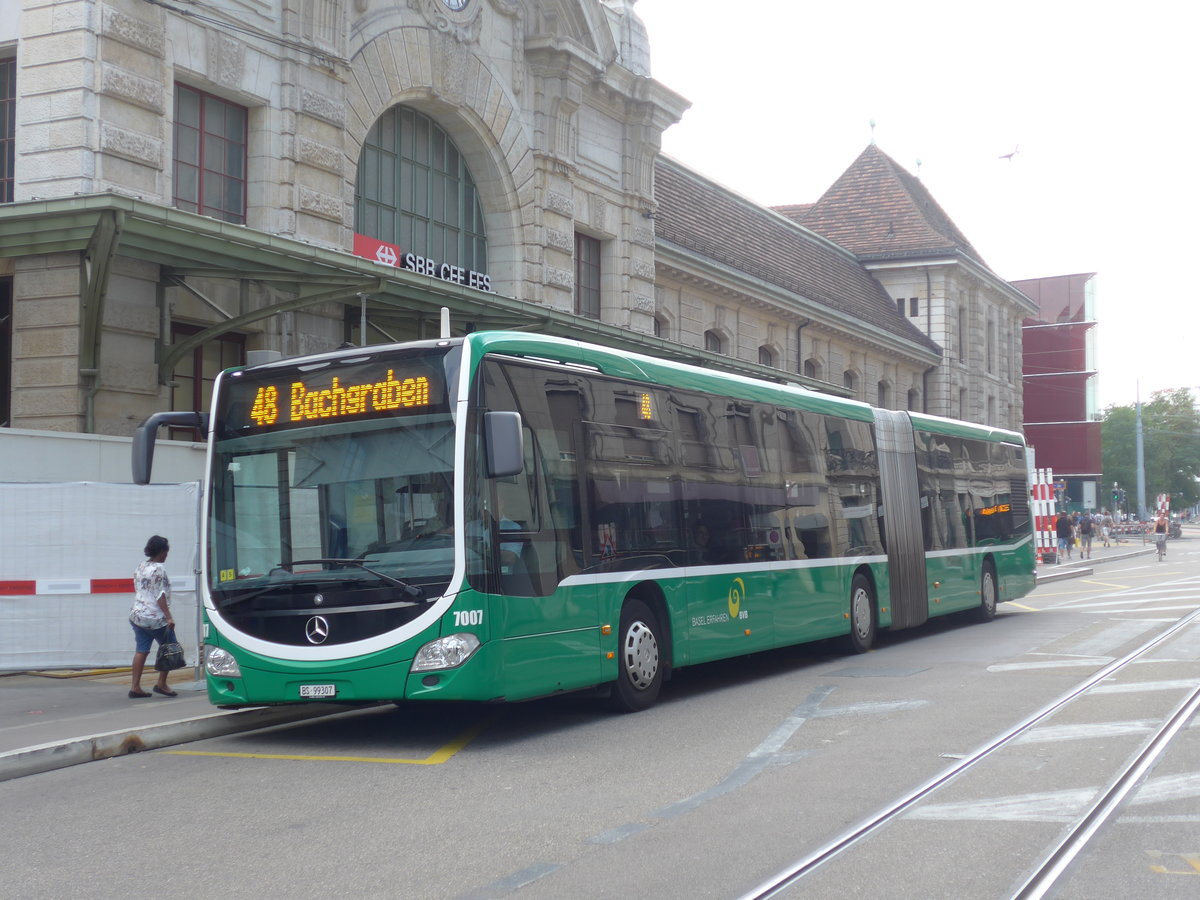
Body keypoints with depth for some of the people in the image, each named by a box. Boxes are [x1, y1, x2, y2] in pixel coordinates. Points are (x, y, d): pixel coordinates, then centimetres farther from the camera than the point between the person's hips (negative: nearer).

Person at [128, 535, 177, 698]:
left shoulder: (141, 565, 11)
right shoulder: (158, 569, -13)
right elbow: (160, 596, -18)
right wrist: (169, 617, -19)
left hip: (137, 615, 8)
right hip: (155, 618, -8)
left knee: (141, 651, 8)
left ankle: (135, 687, 4)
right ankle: (161, 684, 7)